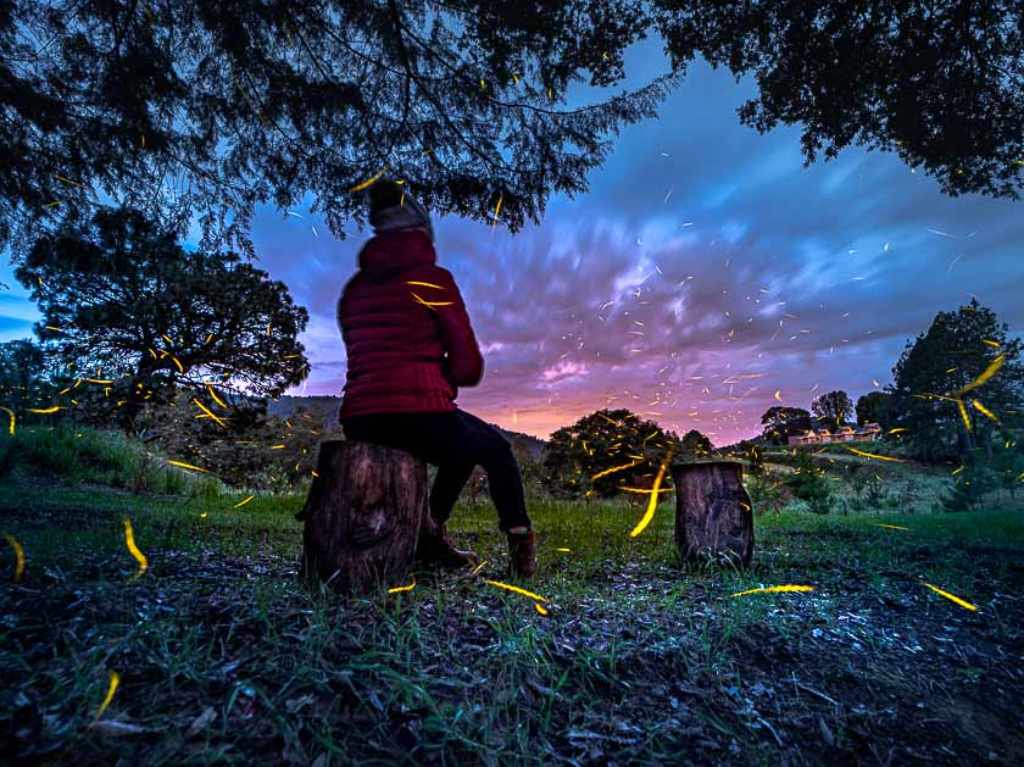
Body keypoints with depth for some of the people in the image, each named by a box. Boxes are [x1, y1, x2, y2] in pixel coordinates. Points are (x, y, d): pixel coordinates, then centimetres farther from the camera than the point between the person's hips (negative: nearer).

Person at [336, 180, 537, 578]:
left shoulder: (354, 288, 15)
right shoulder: (433, 279, -3)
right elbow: (470, 367, -4)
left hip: (359, 424, 6)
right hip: (420, 417, -6)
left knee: (463, 443, 34)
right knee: (495, 447, 23)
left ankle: (431, 537, 37)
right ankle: (521, 547, 24)